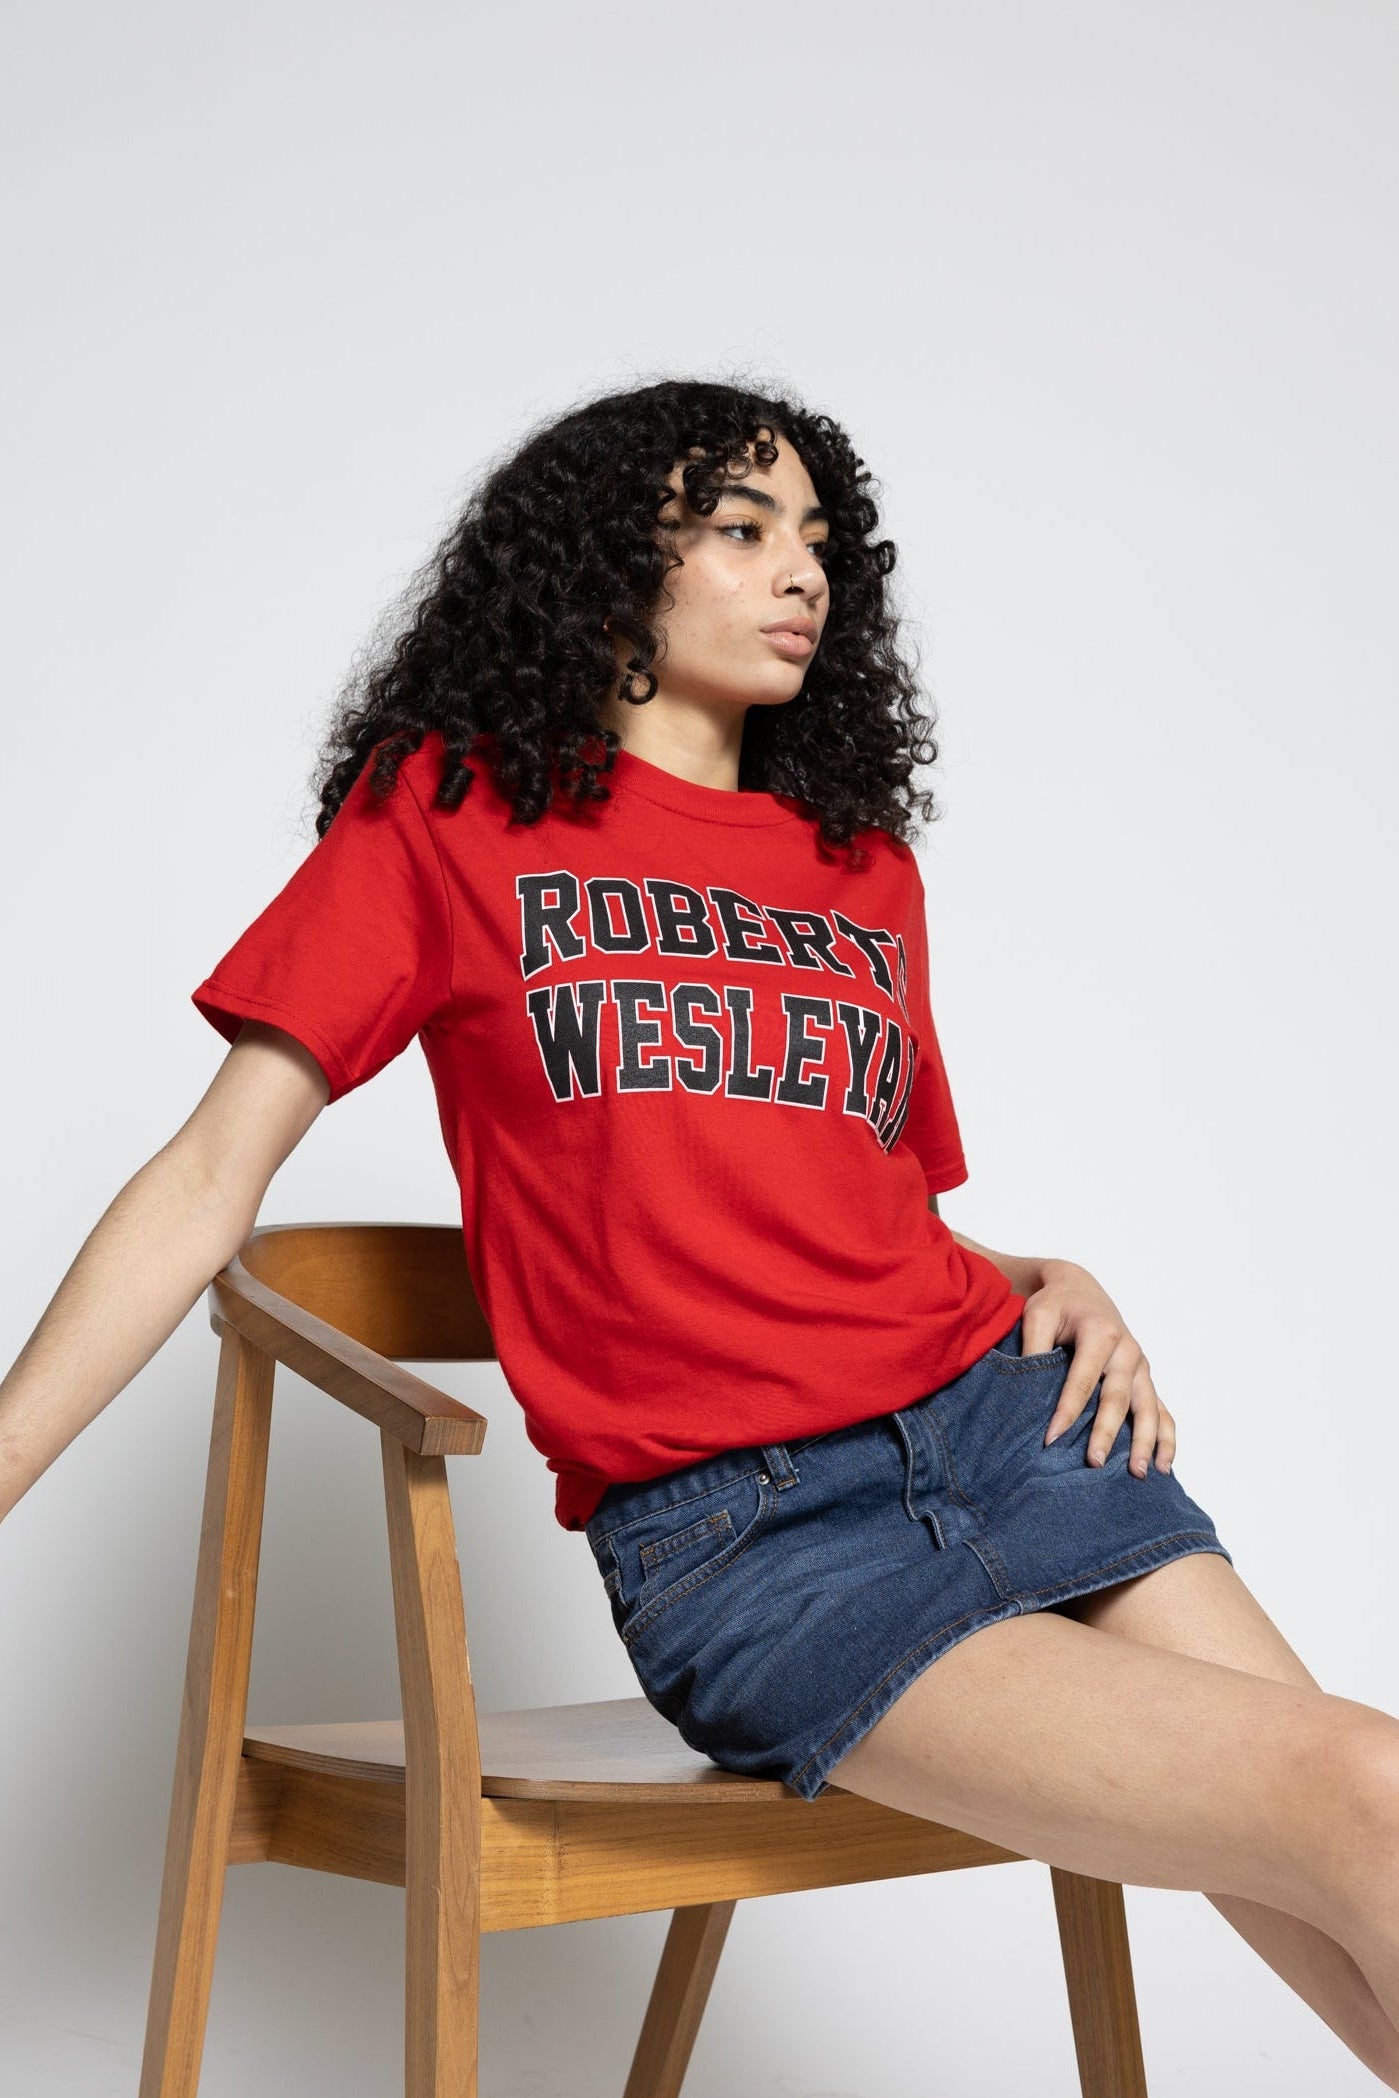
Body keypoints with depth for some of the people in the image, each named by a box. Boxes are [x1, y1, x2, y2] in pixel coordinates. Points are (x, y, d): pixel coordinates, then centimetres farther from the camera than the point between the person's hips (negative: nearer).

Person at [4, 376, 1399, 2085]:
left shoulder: (865, 865, 18)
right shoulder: (451, 808, 7)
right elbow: (211, 1178, 4)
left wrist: (1057, 1286, 4)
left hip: (999, 1412, 5)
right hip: (736, 1531, -4)